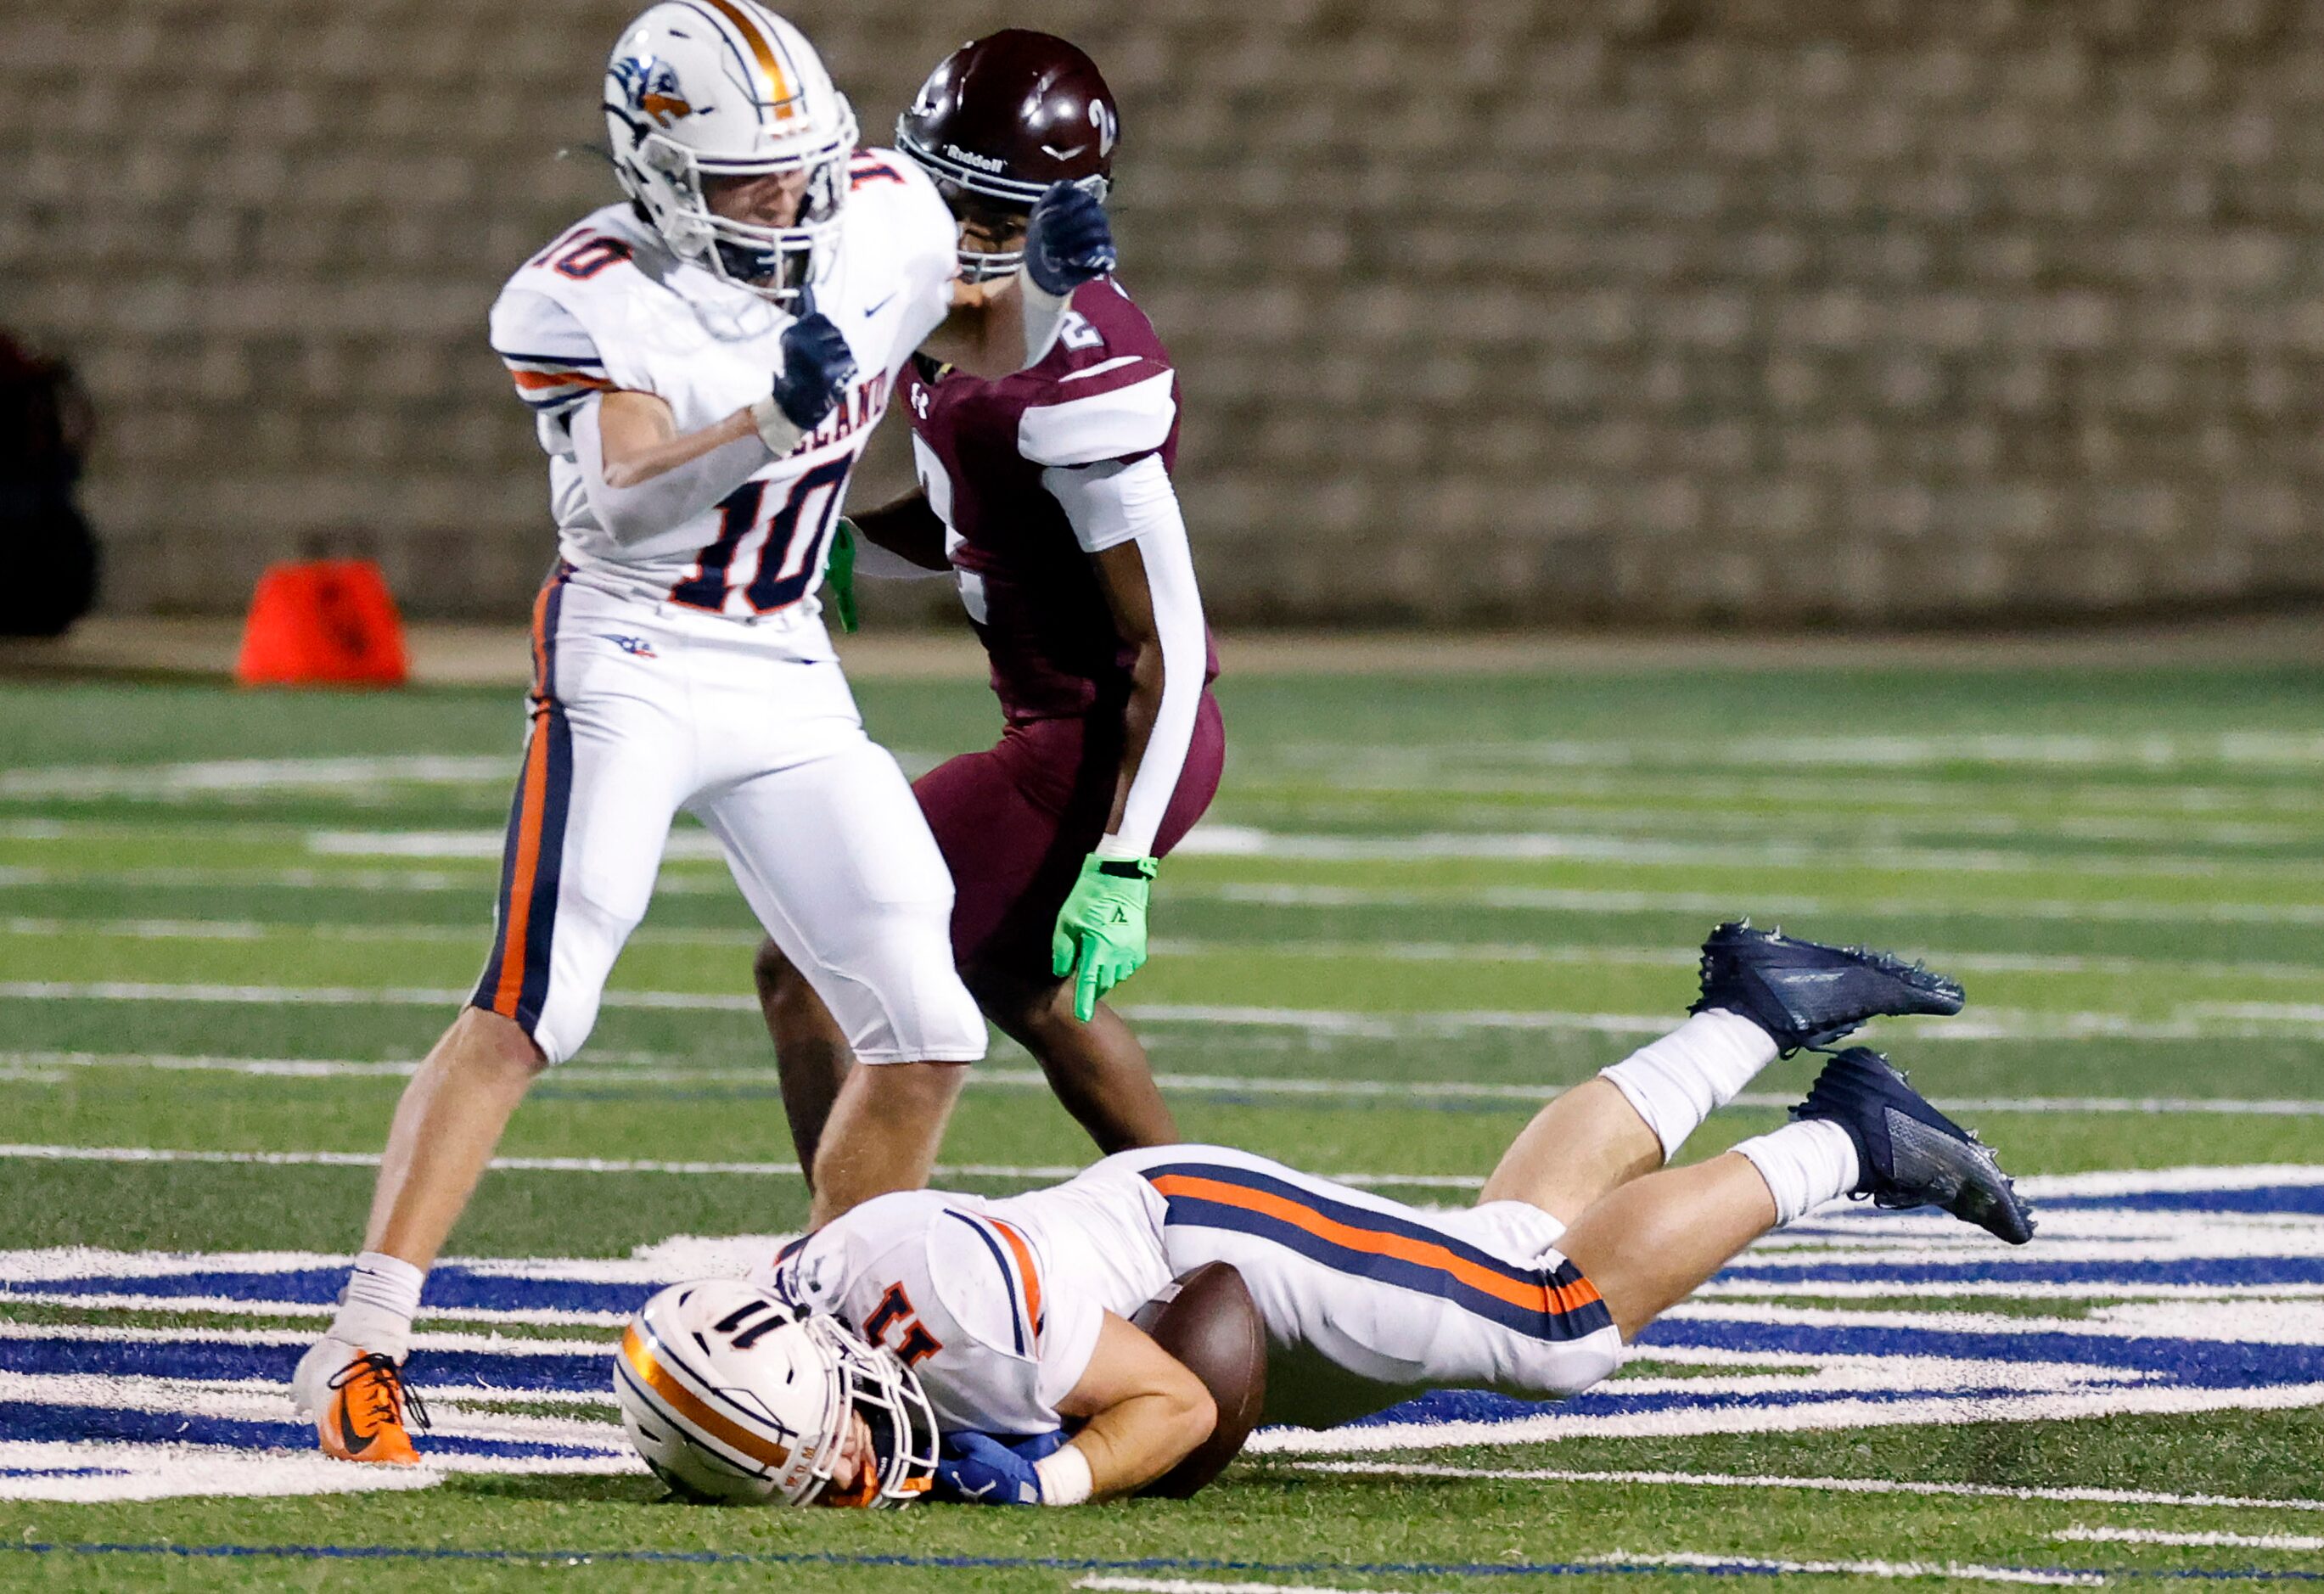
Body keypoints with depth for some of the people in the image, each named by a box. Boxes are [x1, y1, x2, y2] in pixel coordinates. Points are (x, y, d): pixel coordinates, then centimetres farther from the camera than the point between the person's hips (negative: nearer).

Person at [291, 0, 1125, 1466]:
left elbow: (982, 351, 19)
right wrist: (774, 421, -44)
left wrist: (1048, 288, -2)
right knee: (532, 1012, -18)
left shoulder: (883, 216, -1)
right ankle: (362, 1350, -18)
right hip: (631, 667, -6)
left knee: (925, 1036, 1)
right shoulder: (591, 299, -17)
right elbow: (621, 505, -30)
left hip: (790, 684, 6)